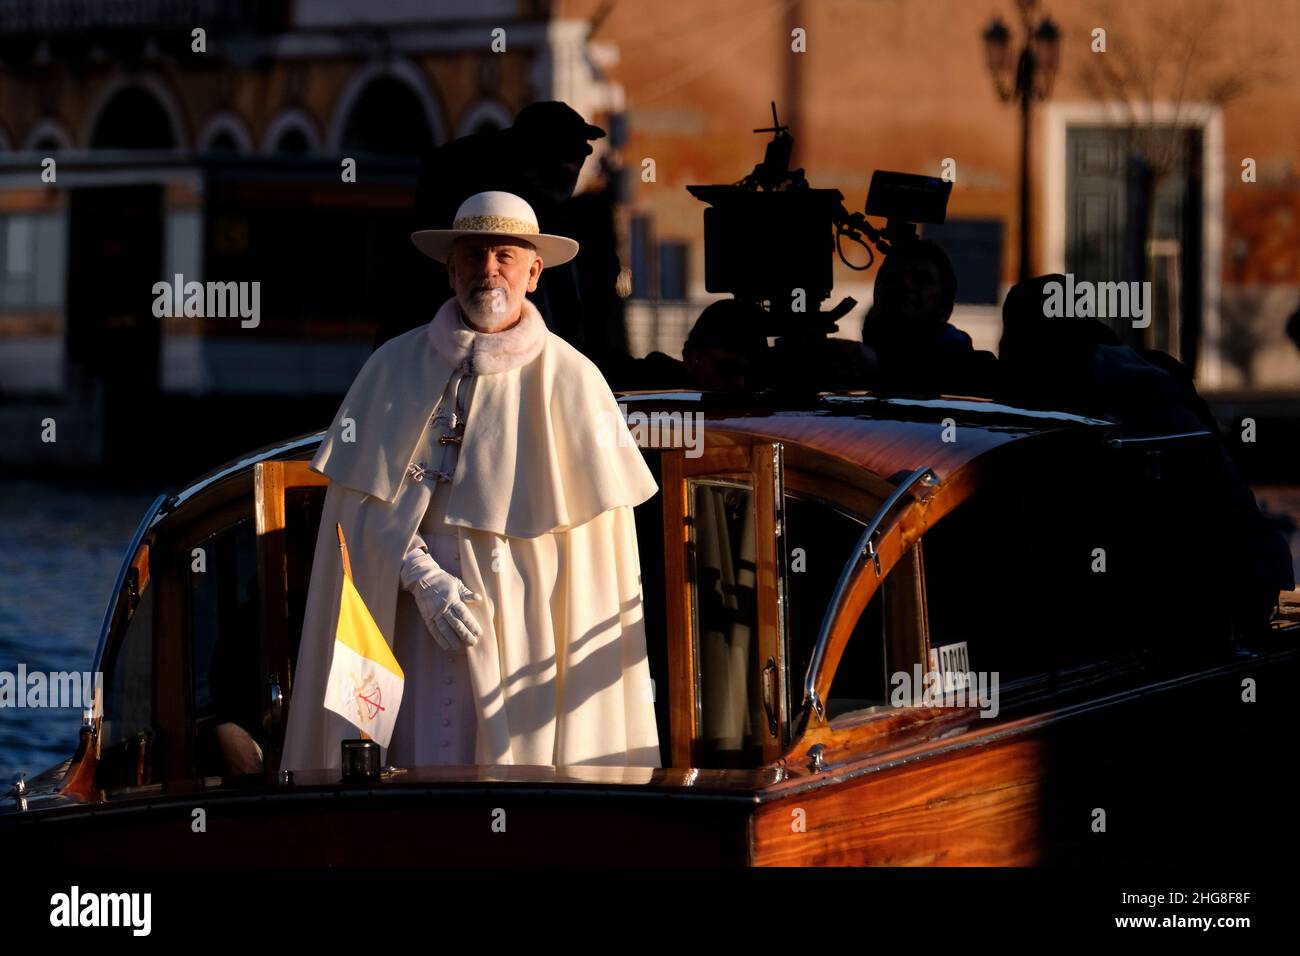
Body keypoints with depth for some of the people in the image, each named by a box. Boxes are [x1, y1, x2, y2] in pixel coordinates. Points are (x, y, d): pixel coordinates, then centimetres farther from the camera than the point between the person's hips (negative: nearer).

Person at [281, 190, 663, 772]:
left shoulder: (570, 381, 1)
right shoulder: (394, 367, 7)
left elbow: (600, 538, 1)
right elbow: (363, 500, 4)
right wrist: (425, 579, -11)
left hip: (523, 631, -1)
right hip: (405, 627, 1)